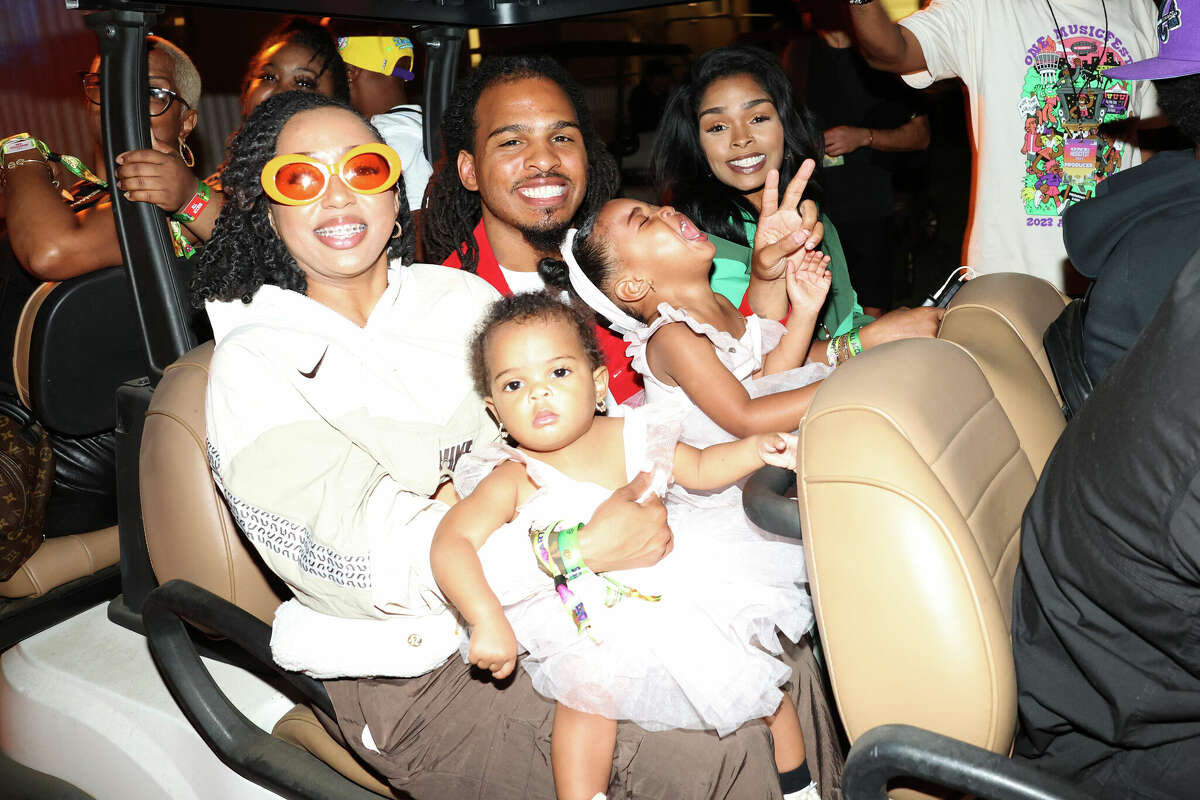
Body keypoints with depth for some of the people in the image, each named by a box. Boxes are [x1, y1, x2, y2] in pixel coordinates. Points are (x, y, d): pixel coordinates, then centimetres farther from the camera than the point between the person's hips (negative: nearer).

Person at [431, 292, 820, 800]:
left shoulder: (633, 435, -6)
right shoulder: (513, 480, -17)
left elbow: (700, 470, 10)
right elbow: (450, 544, -26)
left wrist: (756, 450, -6)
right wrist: (487, 621, -37)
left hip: (673, 582, 3)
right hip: (589, 620, -3)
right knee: (588, 685, -28)